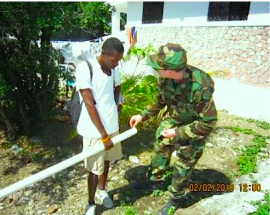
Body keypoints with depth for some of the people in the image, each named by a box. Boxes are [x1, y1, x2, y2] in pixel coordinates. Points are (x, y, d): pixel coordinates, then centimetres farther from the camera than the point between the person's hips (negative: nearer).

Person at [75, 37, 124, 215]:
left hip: (112, 125, 6)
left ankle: (102, 190, 46)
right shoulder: (85, 68, -18)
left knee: (107, 160, 20)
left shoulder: (113, 69, 1)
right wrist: (104, 135, -19)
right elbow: (89, 104, -20)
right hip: (94, 129, -5)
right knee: (95, 168, 8)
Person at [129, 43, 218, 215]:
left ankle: (176, 198, 40)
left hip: (192, 130, -5)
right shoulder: (165, 78, -21)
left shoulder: (200, 87, -38)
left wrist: (178, 133, -24)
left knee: (183, 166, 12)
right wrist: (143, 116, -3)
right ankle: (154, 179, 51)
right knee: (160, 151, 23)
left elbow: (209, 123, -26)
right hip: (170, 121, 6)